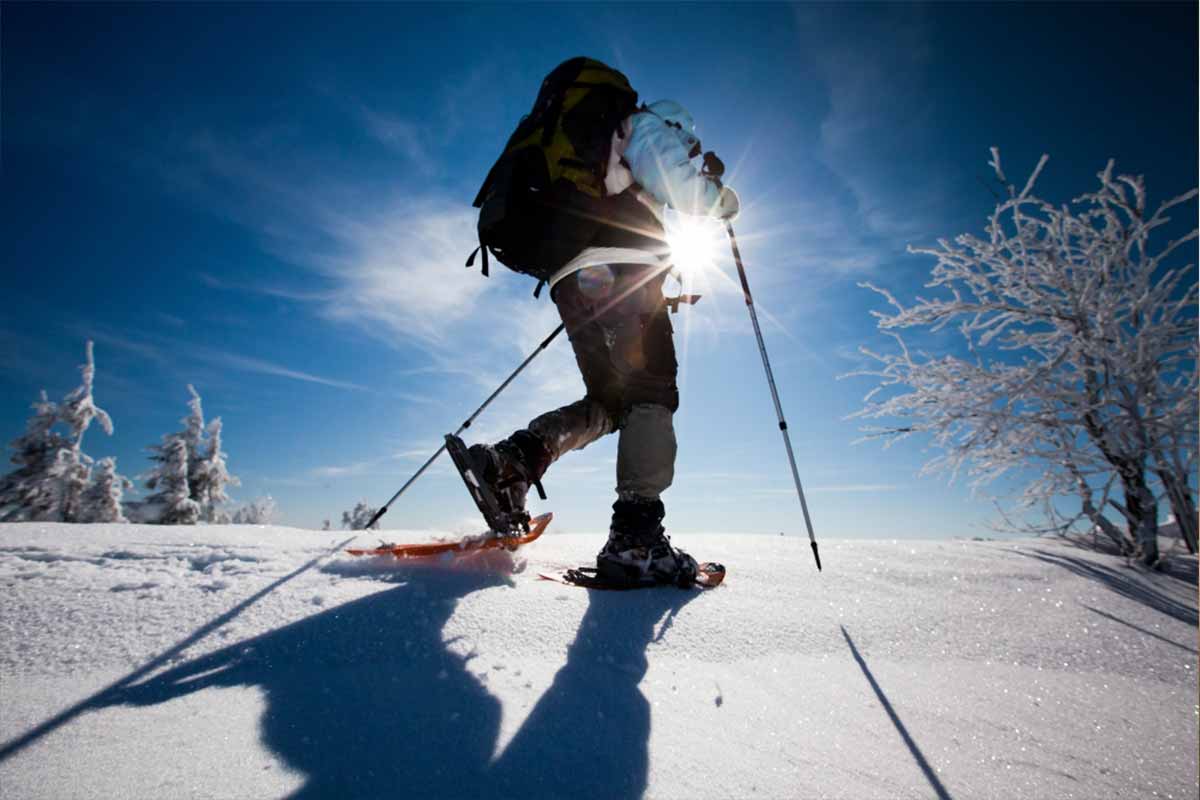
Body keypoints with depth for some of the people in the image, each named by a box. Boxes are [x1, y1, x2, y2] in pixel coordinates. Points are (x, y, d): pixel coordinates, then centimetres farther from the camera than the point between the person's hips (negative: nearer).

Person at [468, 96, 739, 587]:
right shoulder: (648, 128, 18)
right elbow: (679, 185, -2)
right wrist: (720, 198, 19)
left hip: (569, 279, 8)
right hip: (619, 271, -8)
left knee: (609, 402, 11)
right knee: (652, 395, -11)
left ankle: (515, 457, -9)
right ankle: (636, 537, -21)